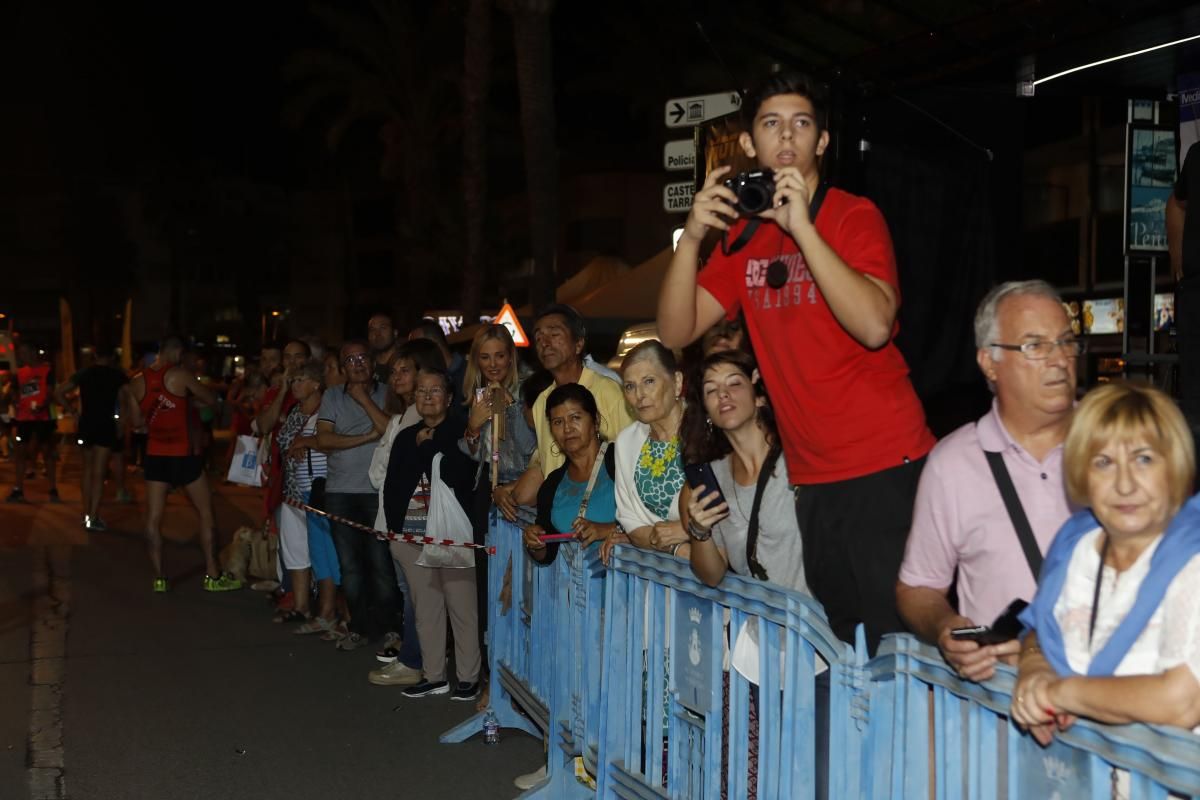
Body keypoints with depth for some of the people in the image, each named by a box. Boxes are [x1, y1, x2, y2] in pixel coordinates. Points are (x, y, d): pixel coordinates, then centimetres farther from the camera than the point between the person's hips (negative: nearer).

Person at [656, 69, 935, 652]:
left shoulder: (853, 216, -6)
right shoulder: (743, 236, 11)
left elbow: (874, 325, -23)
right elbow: (676, 332, 2)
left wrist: (801, 226, -24)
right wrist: (692, 237, -12)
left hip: (886, 472, -5)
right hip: (813, 483, 6)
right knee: (839, 648, 13)